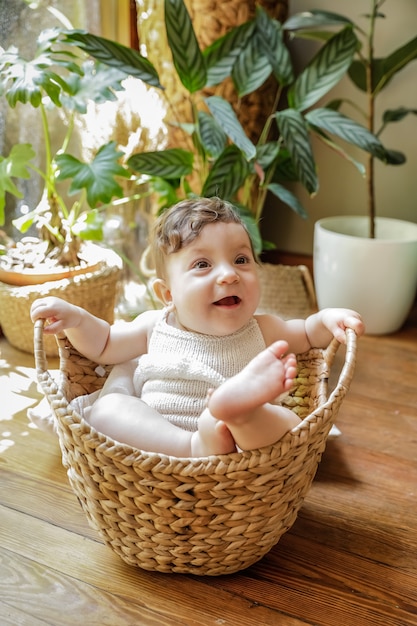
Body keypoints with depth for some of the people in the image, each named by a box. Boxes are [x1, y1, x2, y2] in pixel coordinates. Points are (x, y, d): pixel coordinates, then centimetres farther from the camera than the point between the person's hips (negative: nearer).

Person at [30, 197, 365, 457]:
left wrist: (328, 318, 1)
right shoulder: (155, 327, 10)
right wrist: (75, 318, 3)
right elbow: (103, 346, 23)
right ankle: (196, 447, -39)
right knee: (106, 408, -23)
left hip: (243, 450, -1)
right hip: (154, 446, 1)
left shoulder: (261, 332, 9)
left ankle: (240, 408, -55)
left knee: (289, 422, -26)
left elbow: (306, 334, 24)